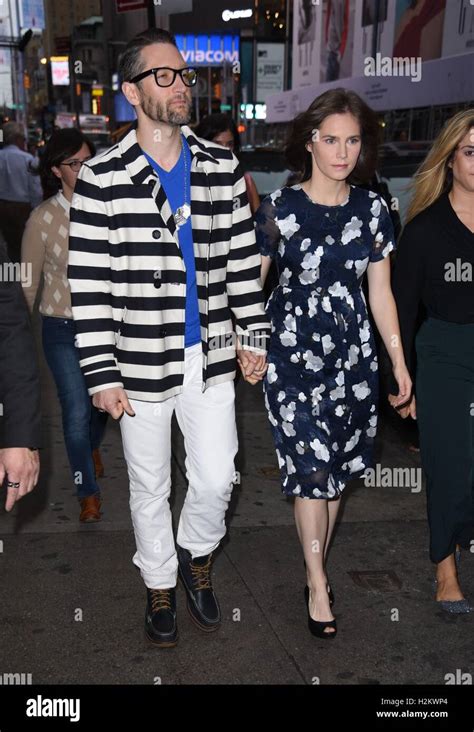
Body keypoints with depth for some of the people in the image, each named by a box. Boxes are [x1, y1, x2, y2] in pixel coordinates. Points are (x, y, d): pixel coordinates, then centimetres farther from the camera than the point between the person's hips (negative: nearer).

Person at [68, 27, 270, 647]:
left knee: (216, 479, 8)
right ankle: (160, 584, 36)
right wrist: (102, 375, -11)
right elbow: (88, 285, -9)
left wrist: (254, 334, 6)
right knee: (150, 487, 13)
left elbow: (243, 258, 8)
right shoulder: (101, 180, -9)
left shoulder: (222, 168, 3)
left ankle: (196, 556, 39)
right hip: (141, 363, -2)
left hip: (211, 357, 3)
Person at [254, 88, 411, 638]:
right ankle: (318, 583, 15)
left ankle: (315, 559, 32)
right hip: (293, 351, -3)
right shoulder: (279, 208, -7)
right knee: (311, 466, -3)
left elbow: (380, 291, 8)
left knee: (337, 468, 11)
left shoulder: (372, 209, 3)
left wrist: (398, 360, 8)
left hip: (353, 352, 3)